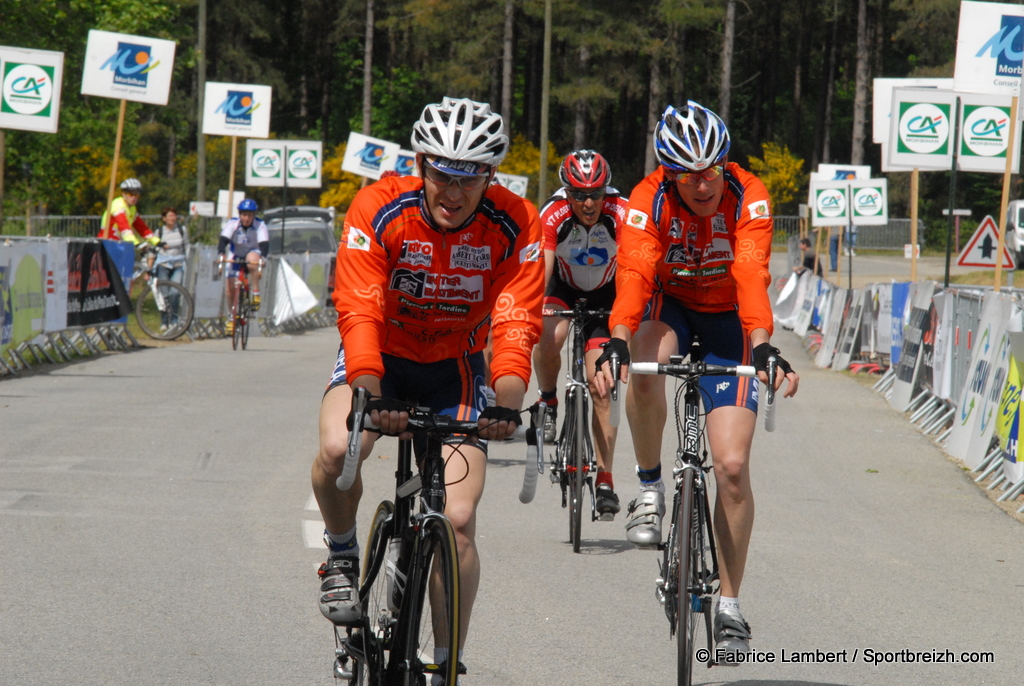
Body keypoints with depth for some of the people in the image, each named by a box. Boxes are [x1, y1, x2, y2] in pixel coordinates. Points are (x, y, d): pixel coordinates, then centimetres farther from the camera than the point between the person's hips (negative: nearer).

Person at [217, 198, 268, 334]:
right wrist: (221, 254, -44)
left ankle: (256, 293, -32)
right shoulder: (232, 224, -14)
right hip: (236, 258, 2)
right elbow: (223, 241, -23)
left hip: (253, 254, -2)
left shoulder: (260, 226, -17)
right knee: (230, 286, -13)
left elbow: (264, 245, -27)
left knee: (252, 258, -40)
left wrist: (263, 258, -48)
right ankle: (232, 316, 10)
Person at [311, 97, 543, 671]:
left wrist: (507, 403, -42)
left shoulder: (515, 225, -20)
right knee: (338, 448, -32)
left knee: (458, 518, -10)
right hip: (380, 356, -1)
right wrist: (370, 396, -45)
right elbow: (358, 311, -30)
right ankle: (342, 556, -1)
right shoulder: (380, 209, -23)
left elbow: (516, 325, -24)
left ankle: (446, 663, 6)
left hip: (455, 366, 1)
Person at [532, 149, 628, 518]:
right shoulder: (552, 215, -28)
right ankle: (548, 402, 0)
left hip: (605, 297, 0)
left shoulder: (621, 214, -29)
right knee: (549, 338, -32)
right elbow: (540, 270, -34)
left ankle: (605, 480, -1)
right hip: (563, 289, 0)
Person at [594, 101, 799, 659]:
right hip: (669, 306, 0)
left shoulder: (748, 199, -26)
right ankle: (649, 487, -12)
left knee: (732, 464, -11)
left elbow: (752, 277, -38)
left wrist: (763, 349, -54)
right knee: (646, 369, -38)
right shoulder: (647, 202, -25)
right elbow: (633, 276, -39)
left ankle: (728, 606, 1)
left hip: (727, 320, 0)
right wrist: (617, 346, -56)